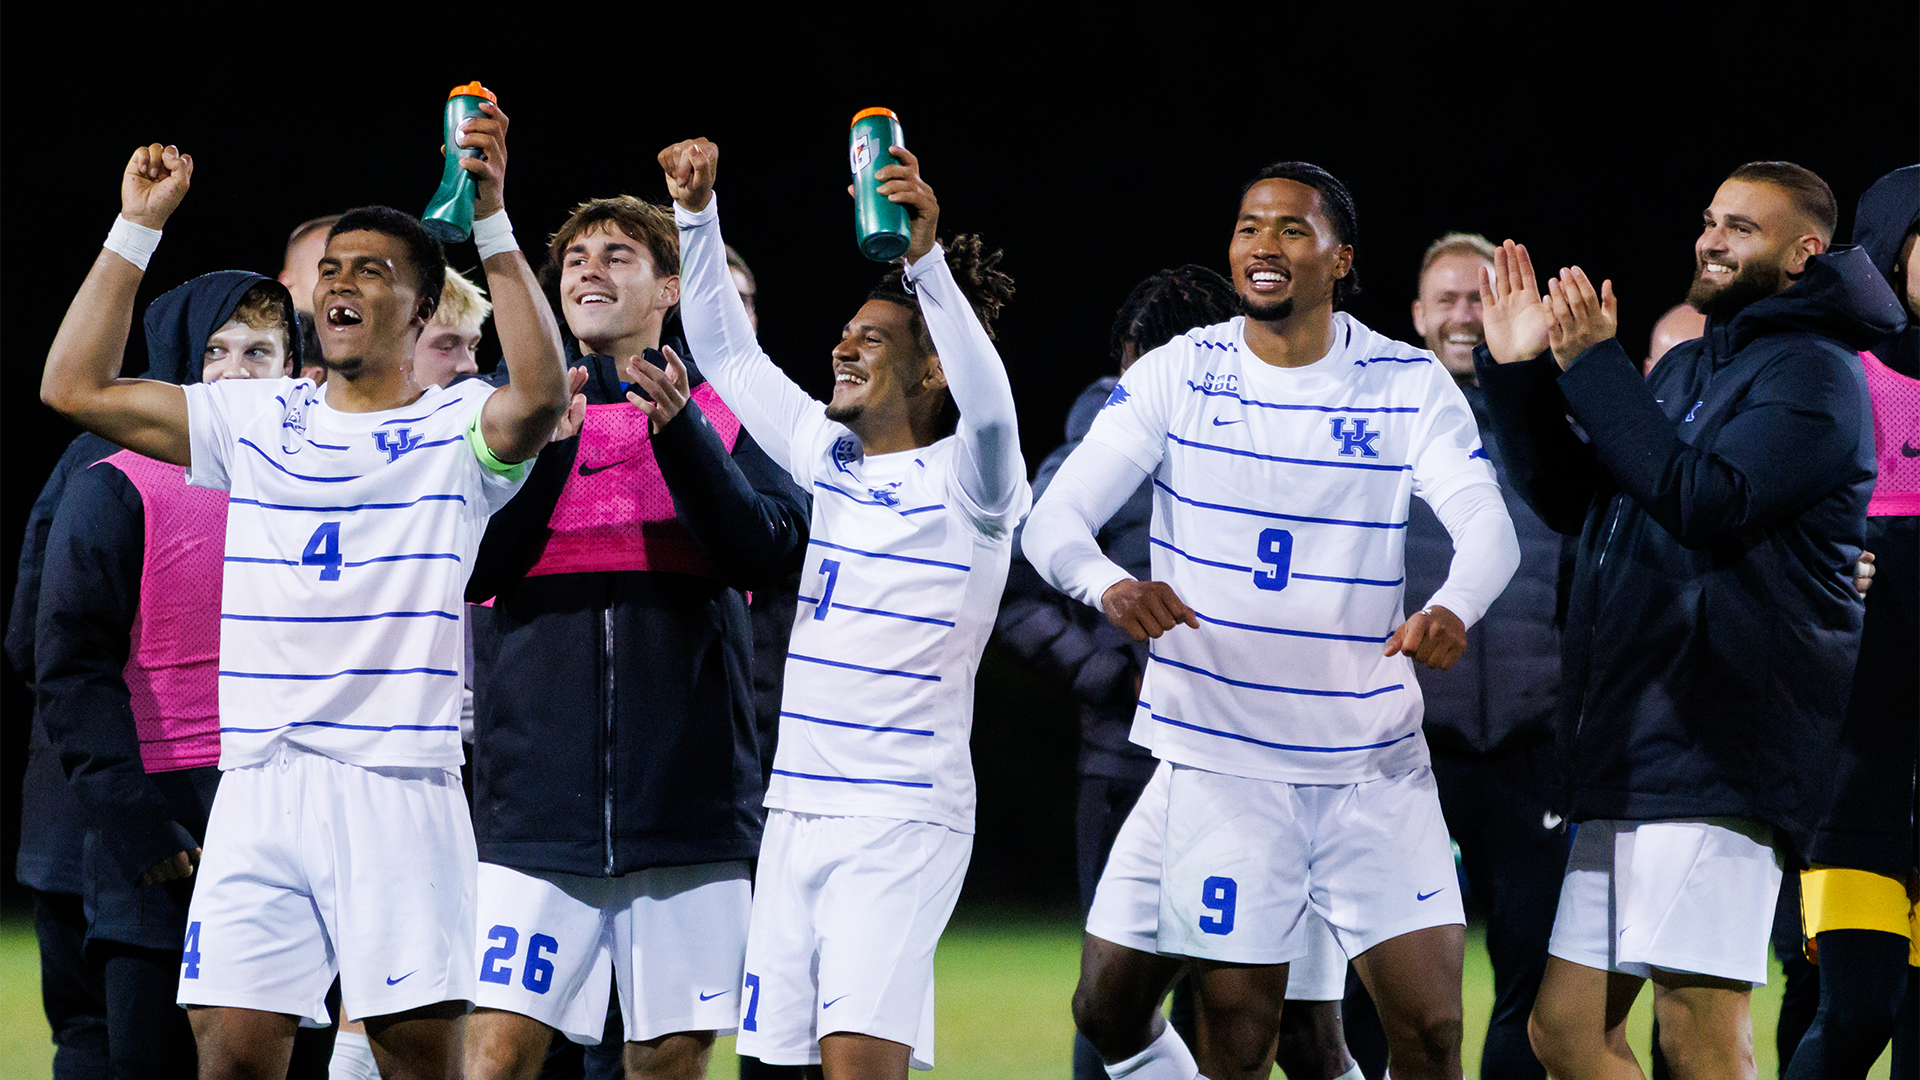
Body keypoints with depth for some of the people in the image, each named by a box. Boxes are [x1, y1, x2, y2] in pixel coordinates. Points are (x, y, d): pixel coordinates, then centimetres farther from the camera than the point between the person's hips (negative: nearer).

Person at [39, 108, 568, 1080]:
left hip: (399, 788, -3)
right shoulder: (256, 420, 16)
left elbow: (539, 396, -18)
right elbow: (74, 387, 13)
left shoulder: (455, 428, 5)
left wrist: (491, 219, -22)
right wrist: (137, 229, 8)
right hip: (260, 781, 3)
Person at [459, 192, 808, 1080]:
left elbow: (771, 549, -6)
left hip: (688, 798, 0)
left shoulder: (723, 412, 9)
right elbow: (470, 569, -1)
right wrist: (543, 442, -13)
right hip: (538, 797, 0)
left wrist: (680, 435, -18)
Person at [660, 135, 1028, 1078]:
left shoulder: (964, 481, -6)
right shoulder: (830, 458, 13)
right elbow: (726, 352, 21)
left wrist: (927, 256, -39)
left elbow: (989, 400, -28)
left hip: (903, 817, -7)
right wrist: (697, 213, 11)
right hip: (797, 810, 7)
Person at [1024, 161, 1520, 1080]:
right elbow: (1053, 519, -8)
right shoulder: (1177, 375, -1)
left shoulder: (1408, 384, -1)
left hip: (1374, 761, 0)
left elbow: (1488, 527, -13)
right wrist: (1109, 585, -32)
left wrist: (1454, 608, -38)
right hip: (1218, 758, 0)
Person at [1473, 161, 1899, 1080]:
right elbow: (1571, 500, 24)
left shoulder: (1812, 374, -6)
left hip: (1716, 759, -9)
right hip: (1630, 758, 9)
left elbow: (1710, 501, -20)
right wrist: (1519, 372, 12)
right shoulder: (1684, 368, 22)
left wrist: (1593, 366, -17)